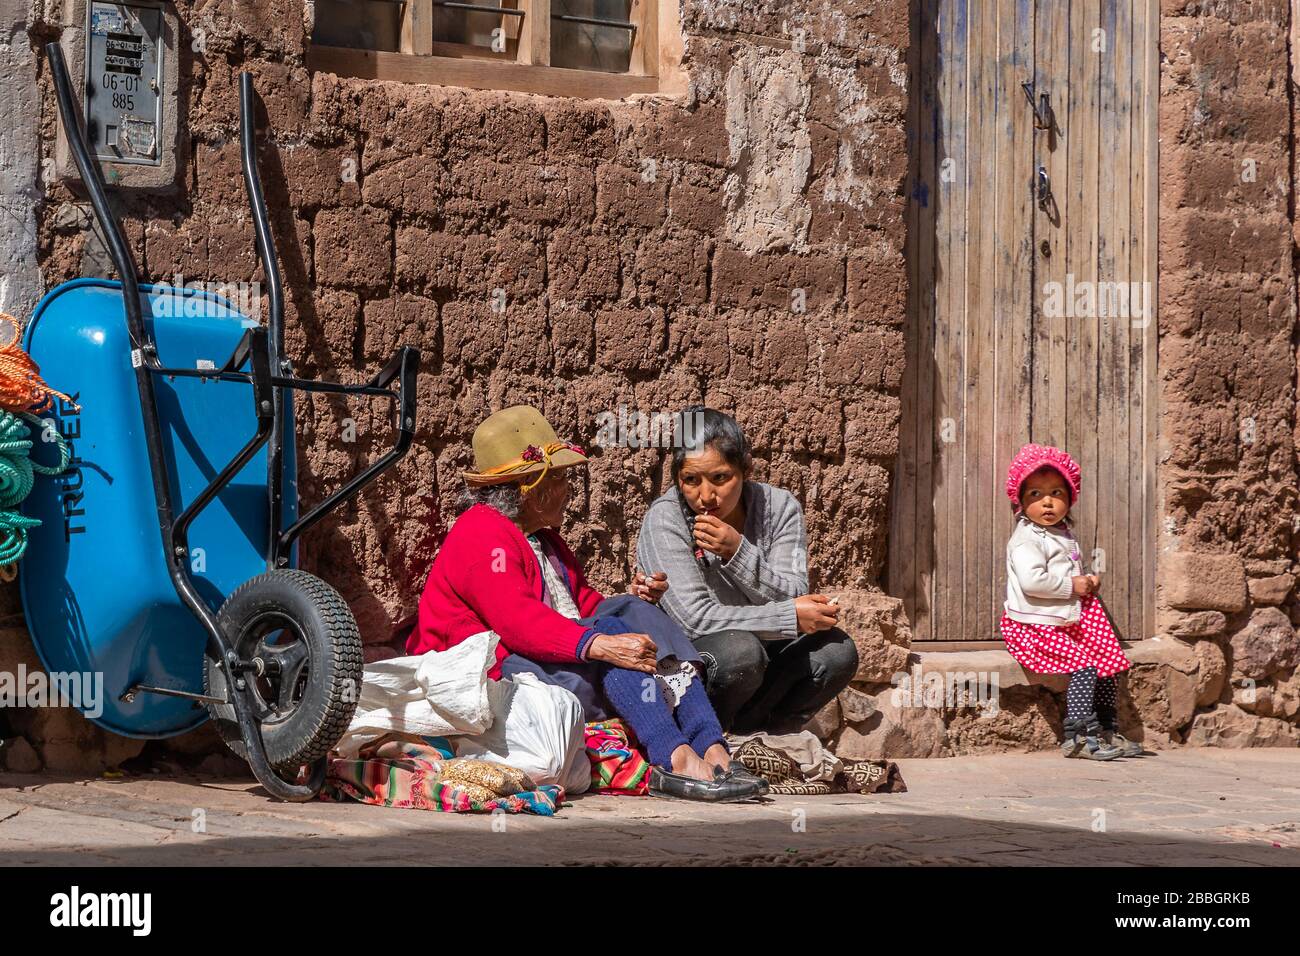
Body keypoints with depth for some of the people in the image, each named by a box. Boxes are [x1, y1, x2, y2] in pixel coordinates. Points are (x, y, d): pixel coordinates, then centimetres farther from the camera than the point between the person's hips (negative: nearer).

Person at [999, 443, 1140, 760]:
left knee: (1107, 662, 5)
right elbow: (1032, 581, -32)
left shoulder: (1064, 535, 15)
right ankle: (1079, 736, -23)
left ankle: (1106, 730, 16)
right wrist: (1071, 586, -21)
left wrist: (1087, 582, 9)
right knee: (1083, 664, -22)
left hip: (1067, 622, 9)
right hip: (1033, 626, -9)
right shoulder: (1026, 538, -15)